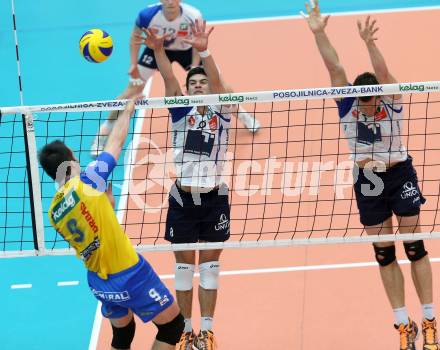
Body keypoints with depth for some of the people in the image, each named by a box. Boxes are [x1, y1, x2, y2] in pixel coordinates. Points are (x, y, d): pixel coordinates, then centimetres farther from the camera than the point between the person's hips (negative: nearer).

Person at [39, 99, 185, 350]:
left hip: (99, 282, 7)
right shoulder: (87, 181, -15)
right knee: (172, 325, 7)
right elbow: (117, 141, -2)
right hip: (130, 275, -7)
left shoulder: (54, 213, 2)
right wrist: (128, 110, 12)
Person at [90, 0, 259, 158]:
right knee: (133, 90, -7)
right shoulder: (147, 15, -34)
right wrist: (133, 65, -15)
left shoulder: (193, 16, -34)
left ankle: (242, 114, 29)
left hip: (185, 50, 0)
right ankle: (103, 134, 6)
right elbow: (135, 37, -12)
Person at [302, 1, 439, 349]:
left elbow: (383, 73, -33)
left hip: (399, 176, -3)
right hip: (367, 182, 3)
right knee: (384, 255, 5)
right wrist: (318, 33, -30)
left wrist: (369, 43, -50)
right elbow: (334, 67, -19)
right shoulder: (347, 104, -9)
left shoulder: (392, 103, -15)